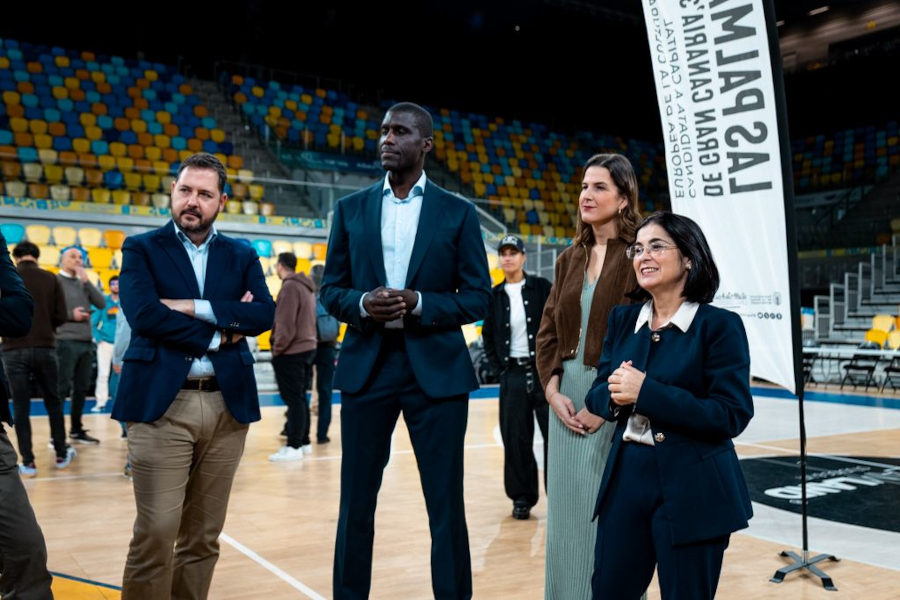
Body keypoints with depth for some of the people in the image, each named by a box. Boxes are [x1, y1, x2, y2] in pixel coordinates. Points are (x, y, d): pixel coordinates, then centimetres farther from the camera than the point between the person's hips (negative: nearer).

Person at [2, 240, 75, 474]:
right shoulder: (51, 278, 0)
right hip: (45, 348, 1)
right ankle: (62, 454, 22)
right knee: (53, 401, 15)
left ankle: (28, 462, 7)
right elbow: (61, 317, -1)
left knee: (21, 406, 6)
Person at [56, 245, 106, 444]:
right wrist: (70, 314, -16)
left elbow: (102, 304, 3)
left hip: (86, 342, 6)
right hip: (66, 342, -6)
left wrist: (86, 281, -2)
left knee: (81, 388, 11)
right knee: (61, 389, -4)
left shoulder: (83, 283, 15)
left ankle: (76, 430, 22)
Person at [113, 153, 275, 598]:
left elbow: (264, 314, -3)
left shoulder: (242, 256, 13)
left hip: (228, 406, 3)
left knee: (204, 537, 11)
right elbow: (144, 315, -11)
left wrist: (196, 307, -12)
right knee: (155, 535, -4)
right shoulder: (141, 249, 6)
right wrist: (218, 333, -8)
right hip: (162, 405, -3)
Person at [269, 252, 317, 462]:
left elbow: (286, 324, -20)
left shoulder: (289, 287, -15)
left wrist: (277, 348, -11)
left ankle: (294, 447, -4)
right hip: (306, 348, 9)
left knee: (293, 399, -6)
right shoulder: (307, 286, 13)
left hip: (291, 352, -9)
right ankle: (303, 442, 20)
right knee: (300, 397, 14)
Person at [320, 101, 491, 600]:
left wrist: (418, 303, -15)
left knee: (446, 504, 5)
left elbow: (477, 297, 1)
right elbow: (330, 289, 9)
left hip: (436, 368, -1)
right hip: (366, 366, 2)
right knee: (356, 502, 9)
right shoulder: (351, 209, 9)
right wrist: (361, 303, -13)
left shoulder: (458, 213, 3)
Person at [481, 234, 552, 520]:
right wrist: (498, 369, 5)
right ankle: (522, 497, 18)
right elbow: (488, 337, 14)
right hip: (512, 376, 2)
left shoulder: (542, 287, 0)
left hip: (544, 372, -2)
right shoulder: (495, 296, 8)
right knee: (516, 439, 5)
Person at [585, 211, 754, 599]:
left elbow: (731, 415, -17)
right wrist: (616, 395, -16)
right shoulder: (622, 320, 7)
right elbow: (598, 394, 8)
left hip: (693, 488, -5)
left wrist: (646, 392, -22)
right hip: (627, 477, 5)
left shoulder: (720, 325, -10)